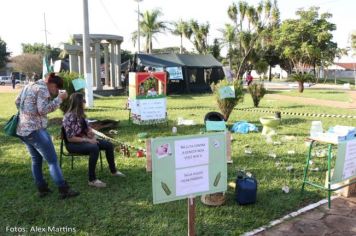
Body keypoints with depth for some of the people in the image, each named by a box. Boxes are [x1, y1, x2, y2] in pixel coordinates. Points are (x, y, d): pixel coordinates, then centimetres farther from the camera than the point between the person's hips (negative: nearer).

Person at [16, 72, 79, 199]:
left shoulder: (29, 86, 15)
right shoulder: (42, 89, -12)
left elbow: (17, 102, 23)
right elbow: (43, 110, -21)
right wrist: (59, 99, -17)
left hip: (22, 130, 9)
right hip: (35, 130, -9)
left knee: (36, 160, 19)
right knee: (52, 161, -4)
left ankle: (42, 188, 25)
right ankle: (64, 190, -1)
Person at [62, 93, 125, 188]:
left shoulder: (80, 114, 5)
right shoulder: (69, 117, -21)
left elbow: (86, 127, 17)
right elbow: (70, 138, -23)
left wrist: (90, 131, -7)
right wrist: (87, 140, -24)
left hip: (83, 140, 9)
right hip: (73, 144, -9)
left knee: (108, 145, 1)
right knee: (94, 148, -36)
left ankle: (113, 171, 19)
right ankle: (92, 180, -31)